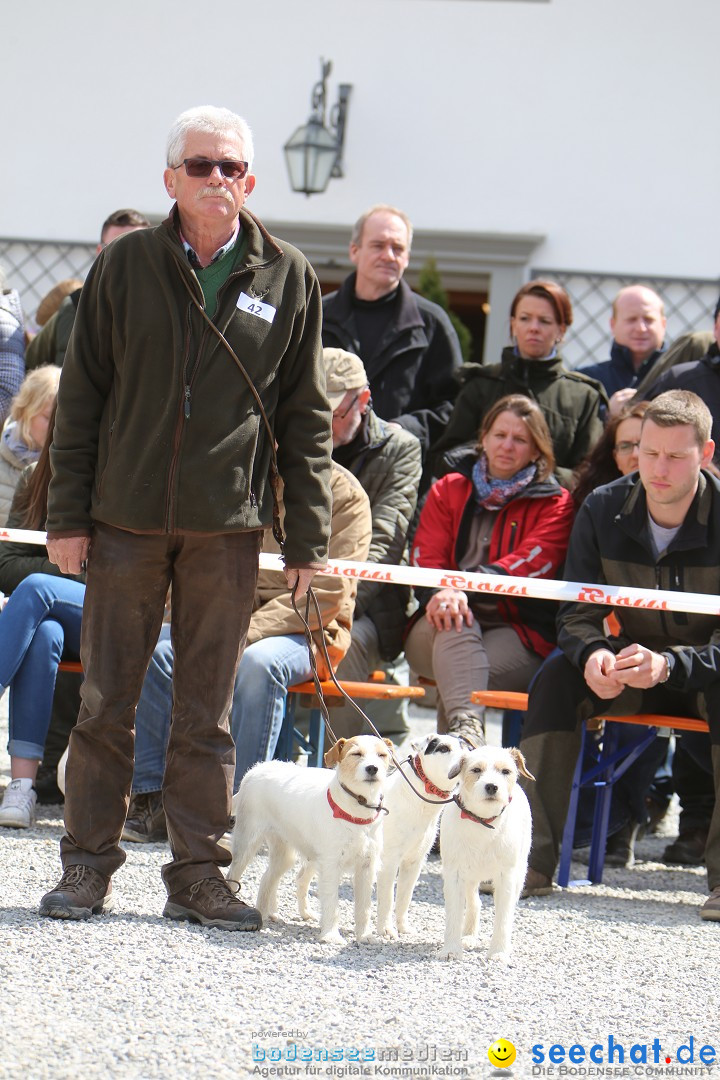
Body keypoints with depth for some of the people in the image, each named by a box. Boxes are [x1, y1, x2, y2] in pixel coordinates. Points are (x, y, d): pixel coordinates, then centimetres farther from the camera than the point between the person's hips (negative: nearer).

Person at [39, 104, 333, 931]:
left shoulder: (287, 280, 5)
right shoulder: (125, 265, 3)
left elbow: (305, 414, 7)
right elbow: (80, 394, 5)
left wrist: (308, 536, 3)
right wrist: (66, 513, -1)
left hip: (228, 524, 0)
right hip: (126, 517, 0)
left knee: (207, 708, 5)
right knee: (106, 700, 3)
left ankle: (199, 871, 11)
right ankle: (87, 863, 12)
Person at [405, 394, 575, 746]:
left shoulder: (554, 504, 9)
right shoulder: (448, 490, 19)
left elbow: (530, 564, -9)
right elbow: (426, 557, 6)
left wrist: (464, 589, -26)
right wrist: (441, 592, -20)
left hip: (518, 632, -1)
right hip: (445, 626, 1)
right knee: (456, 621, -35)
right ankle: (466, 728, -55)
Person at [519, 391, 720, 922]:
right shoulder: (603, 511, -8)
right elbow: (578, 614, -6)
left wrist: (668, 664, -42)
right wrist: (594, 654, -31)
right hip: (631, 662, 4)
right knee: (557, 676, -24)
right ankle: (532, 860, -25)